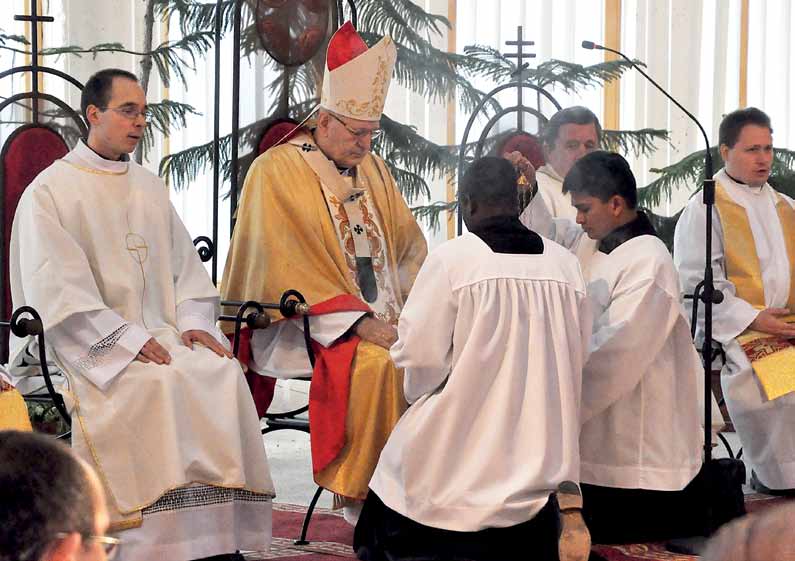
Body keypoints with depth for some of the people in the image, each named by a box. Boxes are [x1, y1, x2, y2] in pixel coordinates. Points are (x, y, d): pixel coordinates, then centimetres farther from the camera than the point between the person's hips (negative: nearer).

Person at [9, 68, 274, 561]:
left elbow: (185, 264, 18)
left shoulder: (150, 187, 20)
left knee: (223, 374, -22)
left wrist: (193, 322, -2)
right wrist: (124, 339, -18)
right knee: (159, 384, -33)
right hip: (87, 342, -6)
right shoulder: (49, 191, -1)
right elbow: (56, 290, -10)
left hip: (158, 331, 6)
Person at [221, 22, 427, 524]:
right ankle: (361, 498, -24)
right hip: (306, 324, -6)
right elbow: (291, 271, -14)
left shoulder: (371, 168, 15)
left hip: (381, 317, 6)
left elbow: (410, 247, 16)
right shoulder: (278, 171, -6)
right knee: (378, 364, -33)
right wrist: (360, 323, -22)